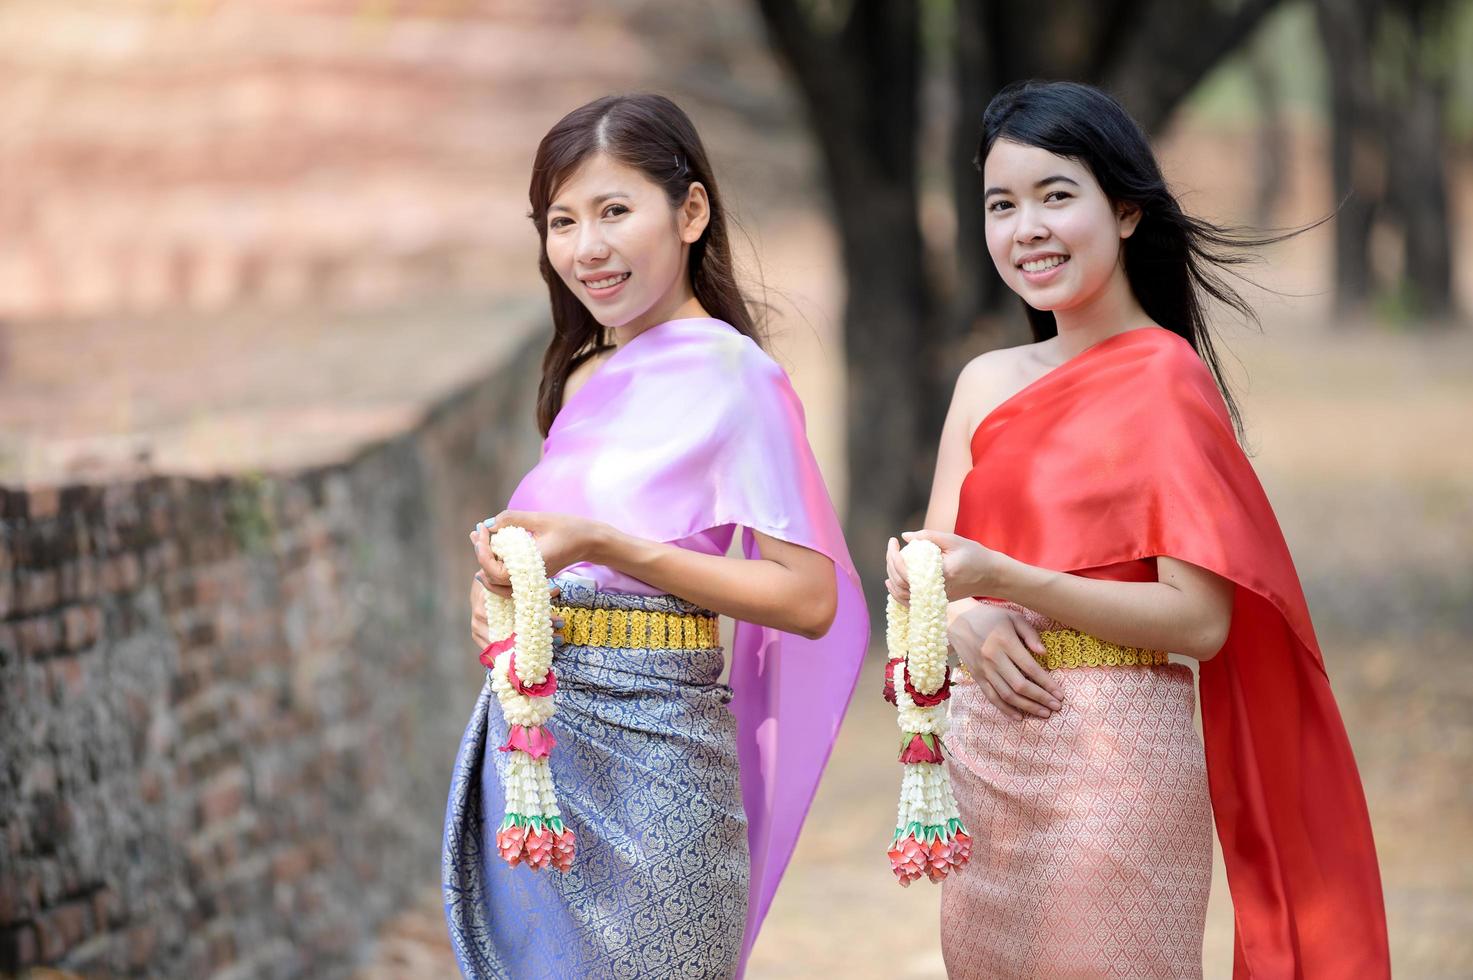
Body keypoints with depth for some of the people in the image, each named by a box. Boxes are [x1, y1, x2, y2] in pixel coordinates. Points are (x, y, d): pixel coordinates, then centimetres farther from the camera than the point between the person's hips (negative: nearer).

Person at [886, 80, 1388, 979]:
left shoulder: (1165, 381, -9)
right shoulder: (988, 384, 12)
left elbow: (1200, 619, -15)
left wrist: (1000, 580, -23)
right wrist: (970, 626, -12)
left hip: (1112, 759, -6)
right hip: (985, 759, 6)